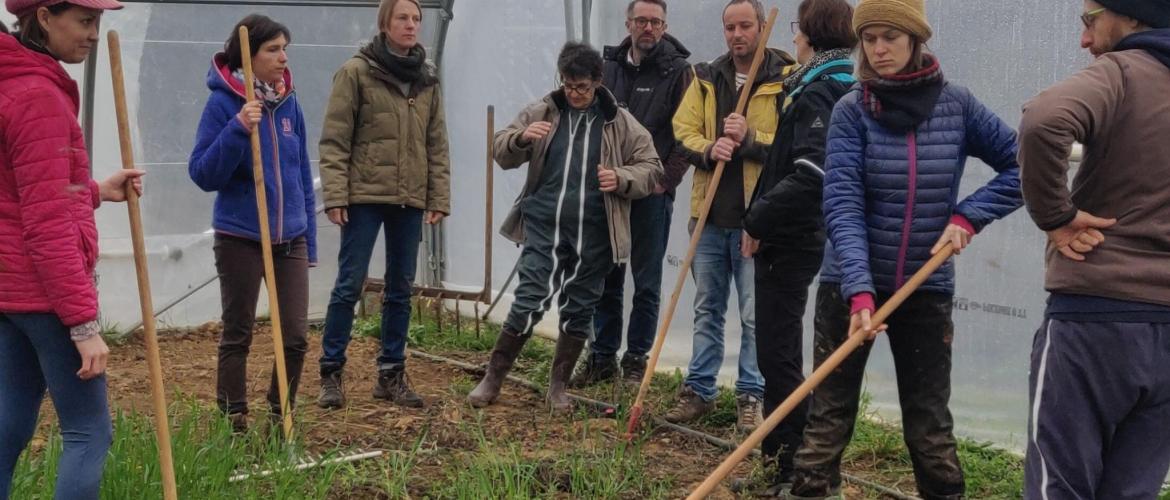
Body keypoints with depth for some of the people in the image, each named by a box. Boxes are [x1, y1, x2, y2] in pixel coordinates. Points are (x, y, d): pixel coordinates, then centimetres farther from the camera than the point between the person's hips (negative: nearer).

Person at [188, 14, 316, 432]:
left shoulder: (289, 104, 6)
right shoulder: (223, 103, -9)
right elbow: (202, 174, -12)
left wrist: (310, 240, 12)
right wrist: (238, 129, -25)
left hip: (289, 238, 4)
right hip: (240, 239, -4)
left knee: (296, 336, 4)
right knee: (237, 335, 9)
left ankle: (280, 417, 24)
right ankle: (234, 424, 22)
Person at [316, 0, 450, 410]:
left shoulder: (428, 79, 11)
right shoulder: (356, 72, -4)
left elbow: (437, 144, 12)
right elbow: (334, 139, -6)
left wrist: (439, 198, 5)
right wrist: (335, 195, -13)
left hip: (410, 199, 5)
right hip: (365, 196, -5)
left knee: (401, 289, 9)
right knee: (349, 284, -2)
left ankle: (392, 374, 19)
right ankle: (331, 373, 9)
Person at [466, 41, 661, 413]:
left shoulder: (620, 123, 4)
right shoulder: (542, 112, 6)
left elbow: (650, 168, 7)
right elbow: (502, 153, 8)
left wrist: (621, 179, -14)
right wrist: (522, 137, -15)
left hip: (593, 234, 1)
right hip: (544, 227, -1)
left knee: (579, 310, 9)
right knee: (529, 302, -5)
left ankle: (558, 386, 25)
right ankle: (493, 379, 10)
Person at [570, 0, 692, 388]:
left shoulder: (678, 71, -2)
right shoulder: (608, 67, 10)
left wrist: (665, 181, -12)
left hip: (652, 195, -4)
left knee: (646, 283, 4)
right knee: (606, 279, 9)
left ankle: (636, 360, 13)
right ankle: (602, 357, 19)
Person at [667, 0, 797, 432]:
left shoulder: (786, 80, -5)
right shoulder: (705, 79, 11)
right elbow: (682, 131, 5)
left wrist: (750, 138, -23)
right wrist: (710, 150, -14)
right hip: (710, 216, 5)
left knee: (755, 315, 2)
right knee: (707, 309, 15)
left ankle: (751, 397, 14)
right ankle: (699, 389, 25)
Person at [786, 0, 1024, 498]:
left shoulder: (955, 104, -2)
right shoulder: (852, 109, -7)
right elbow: (843, 205, -17)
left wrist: (967, 216, -10)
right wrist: (859, 290, -28)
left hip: (926, 288, 1)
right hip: (850, 286, -1)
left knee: (930, 423, 9)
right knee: (829, 416, 5)